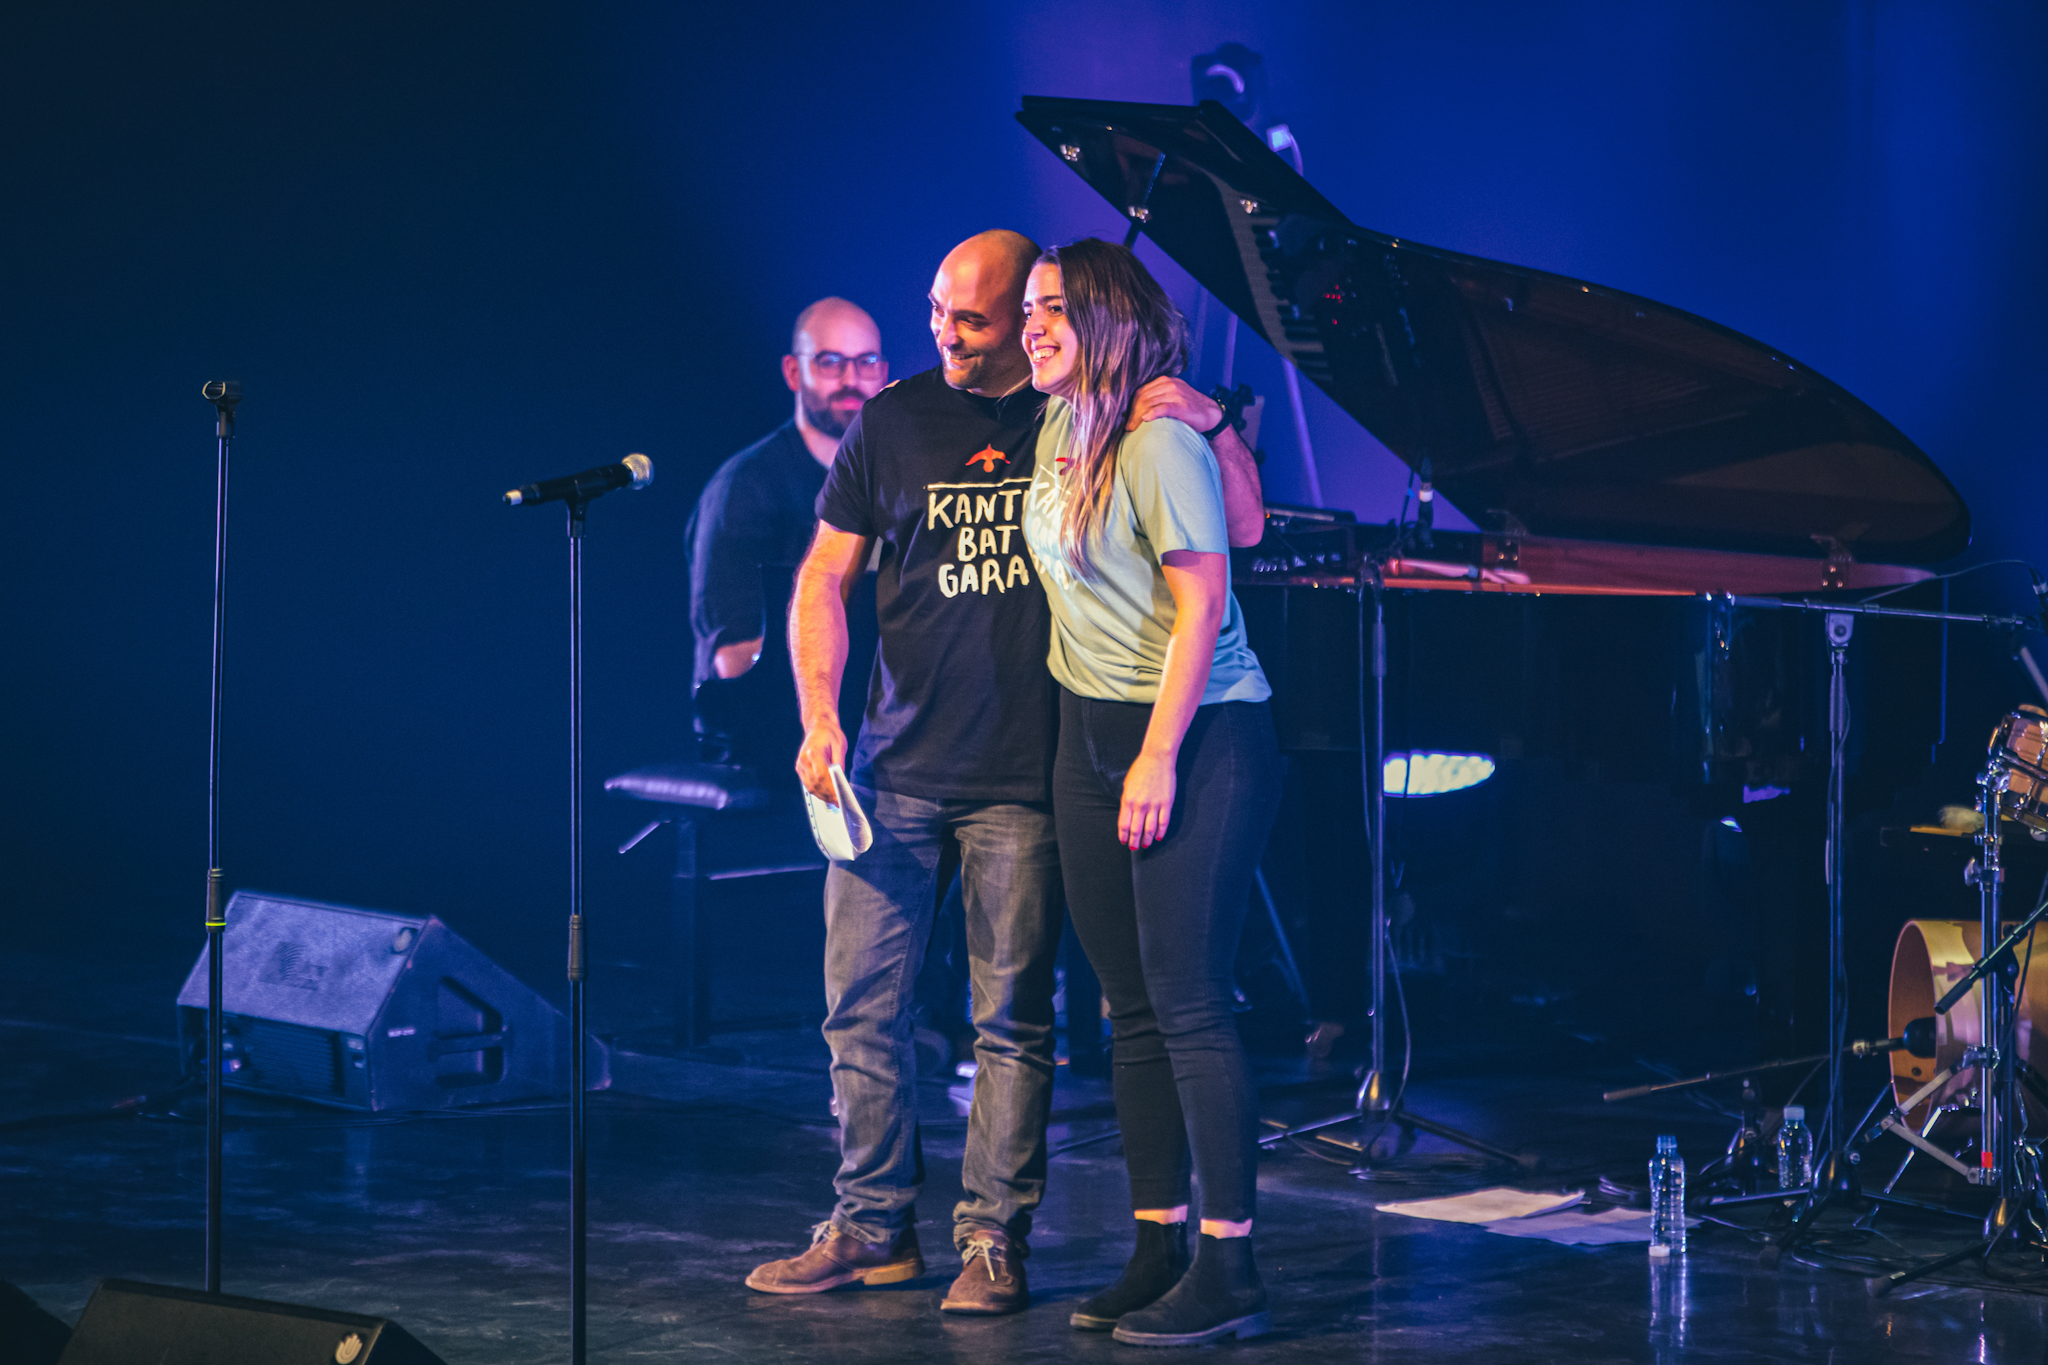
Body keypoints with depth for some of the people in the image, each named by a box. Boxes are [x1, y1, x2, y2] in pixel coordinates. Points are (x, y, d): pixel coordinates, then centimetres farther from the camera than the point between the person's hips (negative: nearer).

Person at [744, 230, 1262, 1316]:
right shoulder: (894, 422, 6)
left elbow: (1244, 531, -2)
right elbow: (825, 577, 9)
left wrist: (1212, 424, -20)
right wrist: (819, 717, -3)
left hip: (1021, 779, -2)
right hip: (896, 769, 2)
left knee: (1012, 1020, 3)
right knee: (861, 1005, 5)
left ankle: (994, 1239, 12)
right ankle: (873, 1226, 18)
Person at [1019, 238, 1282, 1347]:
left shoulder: (1159, 443, -15)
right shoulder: (1059, 427, 11)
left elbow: (1200, 607, -18)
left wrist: (1159, 759, -20)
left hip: (1198, 737, -8)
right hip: (1090, 737, 9)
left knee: (1187, 999, -9)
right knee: (1131, 1005, 10)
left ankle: (1229, 1267, -4)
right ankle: (1157, 1246, 17)